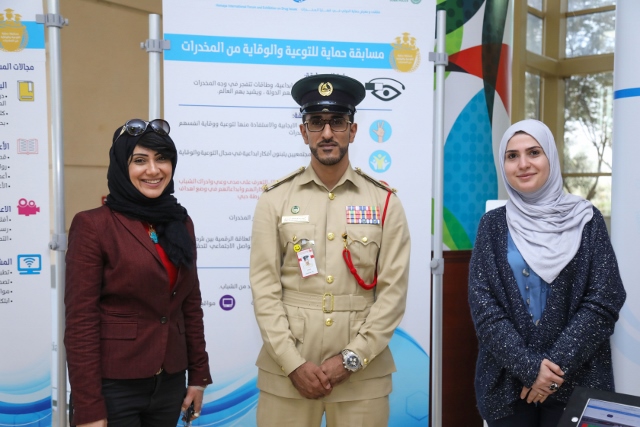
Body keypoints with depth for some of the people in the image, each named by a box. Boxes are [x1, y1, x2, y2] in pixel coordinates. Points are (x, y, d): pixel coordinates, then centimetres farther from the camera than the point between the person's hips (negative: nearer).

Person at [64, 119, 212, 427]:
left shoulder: (180, 222, 5)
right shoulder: (92, 225, -12)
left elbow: (191, 304, 9)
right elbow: (80, 321, -14)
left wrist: (199, 375, 8)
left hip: (170, 384, 6)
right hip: (112, 387, -5)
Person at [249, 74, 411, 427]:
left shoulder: (384, 201, 1)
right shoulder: (275, 199, 1)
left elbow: (394, 291, -3)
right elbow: (264, 288, -3)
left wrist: (352, 358, -9)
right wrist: (293, 363, -9)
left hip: (363, 374, 0)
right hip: (286, 371, 0)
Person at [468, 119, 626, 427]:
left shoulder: (586, 220, 0)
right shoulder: (493, 225, 1)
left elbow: (604, 301, -6)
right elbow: (483, 306, -5)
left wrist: (557, 366, -14)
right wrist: (529, 366, -14)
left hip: (576, 382, 0)